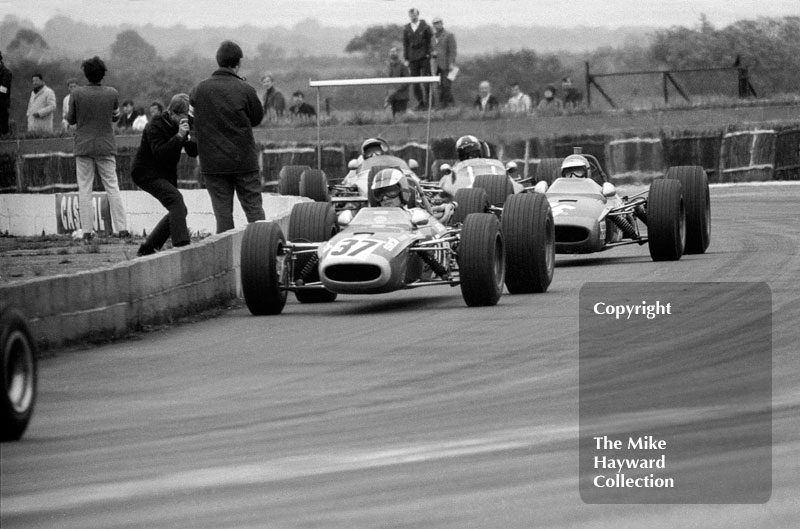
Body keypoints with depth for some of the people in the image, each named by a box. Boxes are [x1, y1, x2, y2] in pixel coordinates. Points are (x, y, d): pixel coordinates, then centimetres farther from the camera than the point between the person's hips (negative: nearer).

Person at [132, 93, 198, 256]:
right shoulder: (155, 127, -18)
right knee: (175, 199, -28)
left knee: (178, 210, 8)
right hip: (147, 174, -9)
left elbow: (193, 152, 0)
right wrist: (179, 136, -35)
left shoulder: (182, 125, 5)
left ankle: (147, 248, 19)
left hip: (167, 174, 9)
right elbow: (160, 153, -31)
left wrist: (188, 139, -20)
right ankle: (181, 244, -39)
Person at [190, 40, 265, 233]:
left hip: (212, 163, 2)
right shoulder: (245, 90, -8)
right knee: (254, 208, 6)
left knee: (223, 213, 4)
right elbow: (257, 118, 2)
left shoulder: (200, 89, -2)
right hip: (244, 160, -2)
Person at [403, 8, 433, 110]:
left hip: (424, 58, -3)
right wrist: (406, 58, 7)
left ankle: (428, 103, 0)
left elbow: (431, 40, 4)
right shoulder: (406, 29, 8)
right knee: (415, 84, 1)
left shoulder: (425, 27, -1)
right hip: (413, 58, 3)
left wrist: (429, 53, -4)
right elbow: (405, 44, 12)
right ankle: (420, 103, 6)